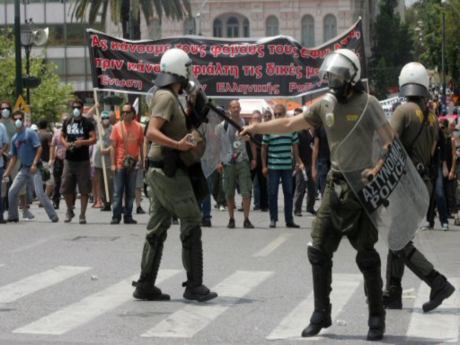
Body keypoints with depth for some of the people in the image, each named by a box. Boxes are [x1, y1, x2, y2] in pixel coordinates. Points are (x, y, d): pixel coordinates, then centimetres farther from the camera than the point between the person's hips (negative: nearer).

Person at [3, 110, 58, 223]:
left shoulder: (30, 133, -7)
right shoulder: (14, 138, 12)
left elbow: (39, 148, -13)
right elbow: (14, 157, 17)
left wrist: (34, 164, -21)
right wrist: (7, 172, 11)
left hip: (34, 168, -6)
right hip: (24, 169, 6)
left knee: (39, 193, -15)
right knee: (12, 191, 1)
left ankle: (53, 216, -11)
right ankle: (13, 216, 14)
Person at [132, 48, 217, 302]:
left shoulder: (168, 97, 16)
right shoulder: (166, 97, -14)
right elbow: (152, 133, -25)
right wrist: (178, 145, -34)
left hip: (160, 172, 10)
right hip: (170, 172, -10)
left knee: (157, 228, 9)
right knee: (191, 224, -3)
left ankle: (145, 285, 10)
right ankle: (194, 285, 0)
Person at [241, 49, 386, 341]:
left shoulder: (367, 104, -8)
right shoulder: (326, 105, 9)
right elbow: (290, 124, 18)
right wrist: (257, 128, 15)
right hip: (336, 185, 6)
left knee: (367, 255, -2)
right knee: (319, 251, 5)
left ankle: (377, 317, 11)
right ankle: (321, 313, 16)